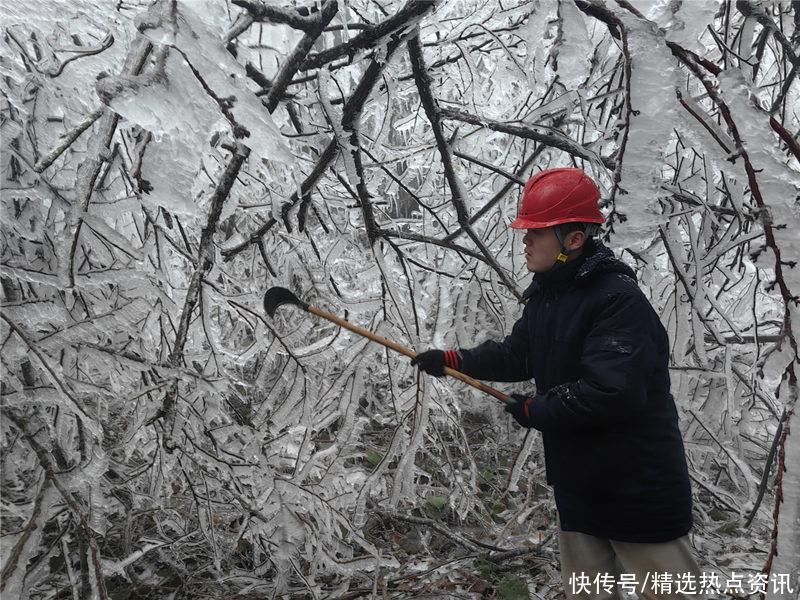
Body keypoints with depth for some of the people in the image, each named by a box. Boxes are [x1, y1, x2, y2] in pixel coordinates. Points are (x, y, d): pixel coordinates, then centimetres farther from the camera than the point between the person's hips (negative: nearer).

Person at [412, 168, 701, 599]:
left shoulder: (619, 300, -23)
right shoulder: (543, 296, 5)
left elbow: (611, 393, -32)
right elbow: (515, 356, 19)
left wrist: (534, 410, -18)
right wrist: (449, 360, 10)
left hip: (640, 490, -8)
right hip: (578, 484, 8)